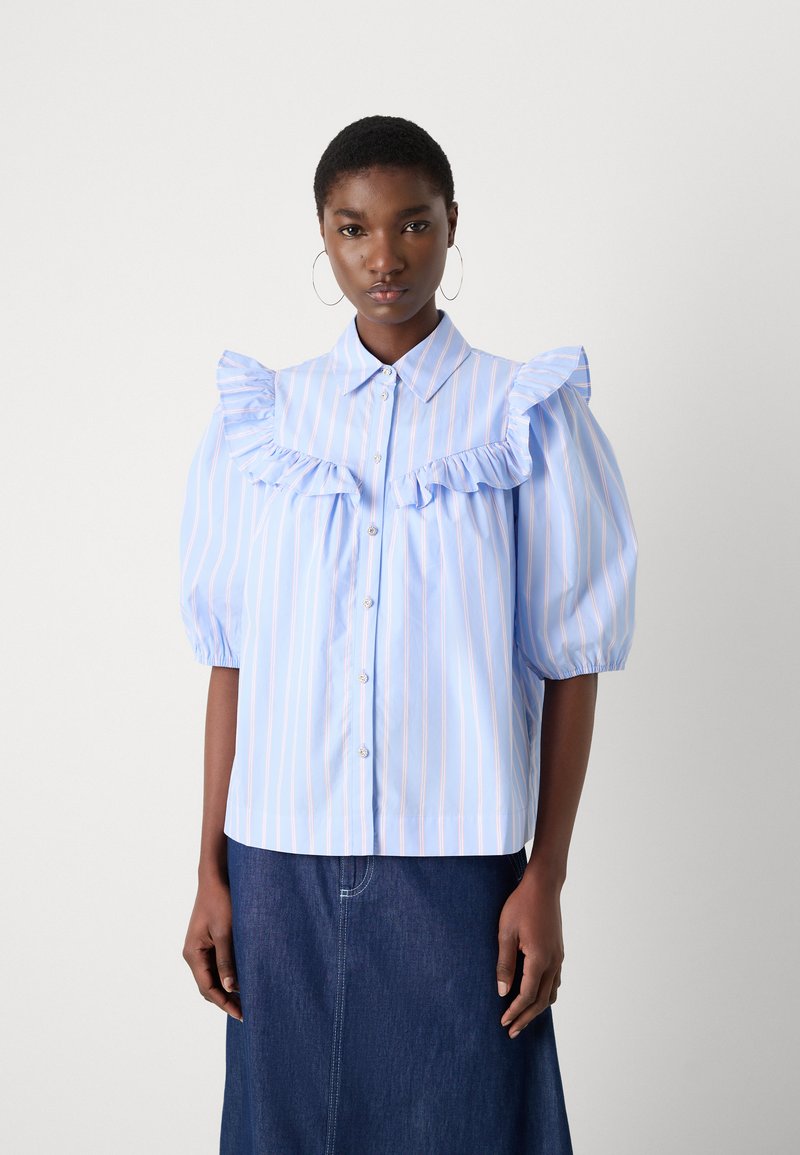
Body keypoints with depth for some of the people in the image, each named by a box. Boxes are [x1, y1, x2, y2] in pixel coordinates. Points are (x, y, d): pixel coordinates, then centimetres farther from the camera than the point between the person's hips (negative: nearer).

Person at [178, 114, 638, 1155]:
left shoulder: (527, 419, -2)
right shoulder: (263, 421, 5)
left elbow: (569, 663, -2)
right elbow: (233, 654, 6)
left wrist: (546, 878, -6)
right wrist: (212, 870, 4)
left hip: (457, 863, -2)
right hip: (285, 863, 2)